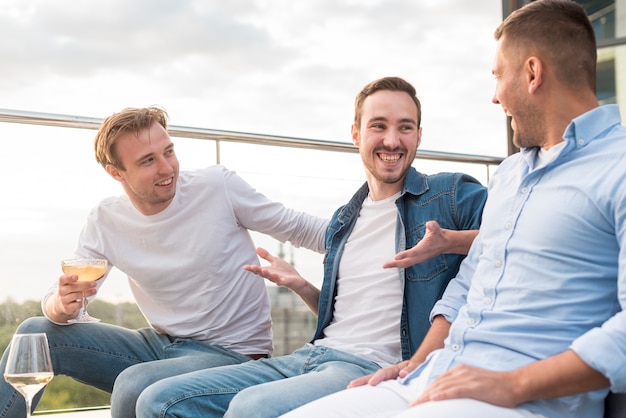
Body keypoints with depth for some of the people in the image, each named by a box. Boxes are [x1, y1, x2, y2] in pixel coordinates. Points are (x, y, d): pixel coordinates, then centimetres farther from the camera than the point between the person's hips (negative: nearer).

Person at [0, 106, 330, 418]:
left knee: (134, 386, -33)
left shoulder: (219, 187, -12)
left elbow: (300, 229, -3)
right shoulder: (104, 221, -3)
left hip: (230, 353, -4)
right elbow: (62, 297, -1)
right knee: (35, 333, -7)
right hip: (160, 346, 5)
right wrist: (60, 305, -25)